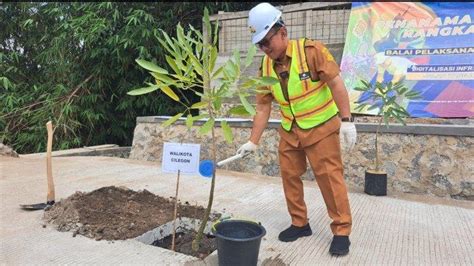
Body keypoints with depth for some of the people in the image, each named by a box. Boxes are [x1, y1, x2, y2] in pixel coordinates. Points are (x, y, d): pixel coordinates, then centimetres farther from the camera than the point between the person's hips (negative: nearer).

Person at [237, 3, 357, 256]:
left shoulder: (312, 50, -15)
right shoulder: (266, 67, 0)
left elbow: (336, 83, -16)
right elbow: (263, 106, 3)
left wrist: (346, 120, -21)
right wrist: (253, 141, 1)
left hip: (321, 127, -5)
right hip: (289, 131, 6)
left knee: (330, 177, -2)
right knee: (289, 176, 9)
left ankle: (341, 231, 12)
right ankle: (300, 224, 26)